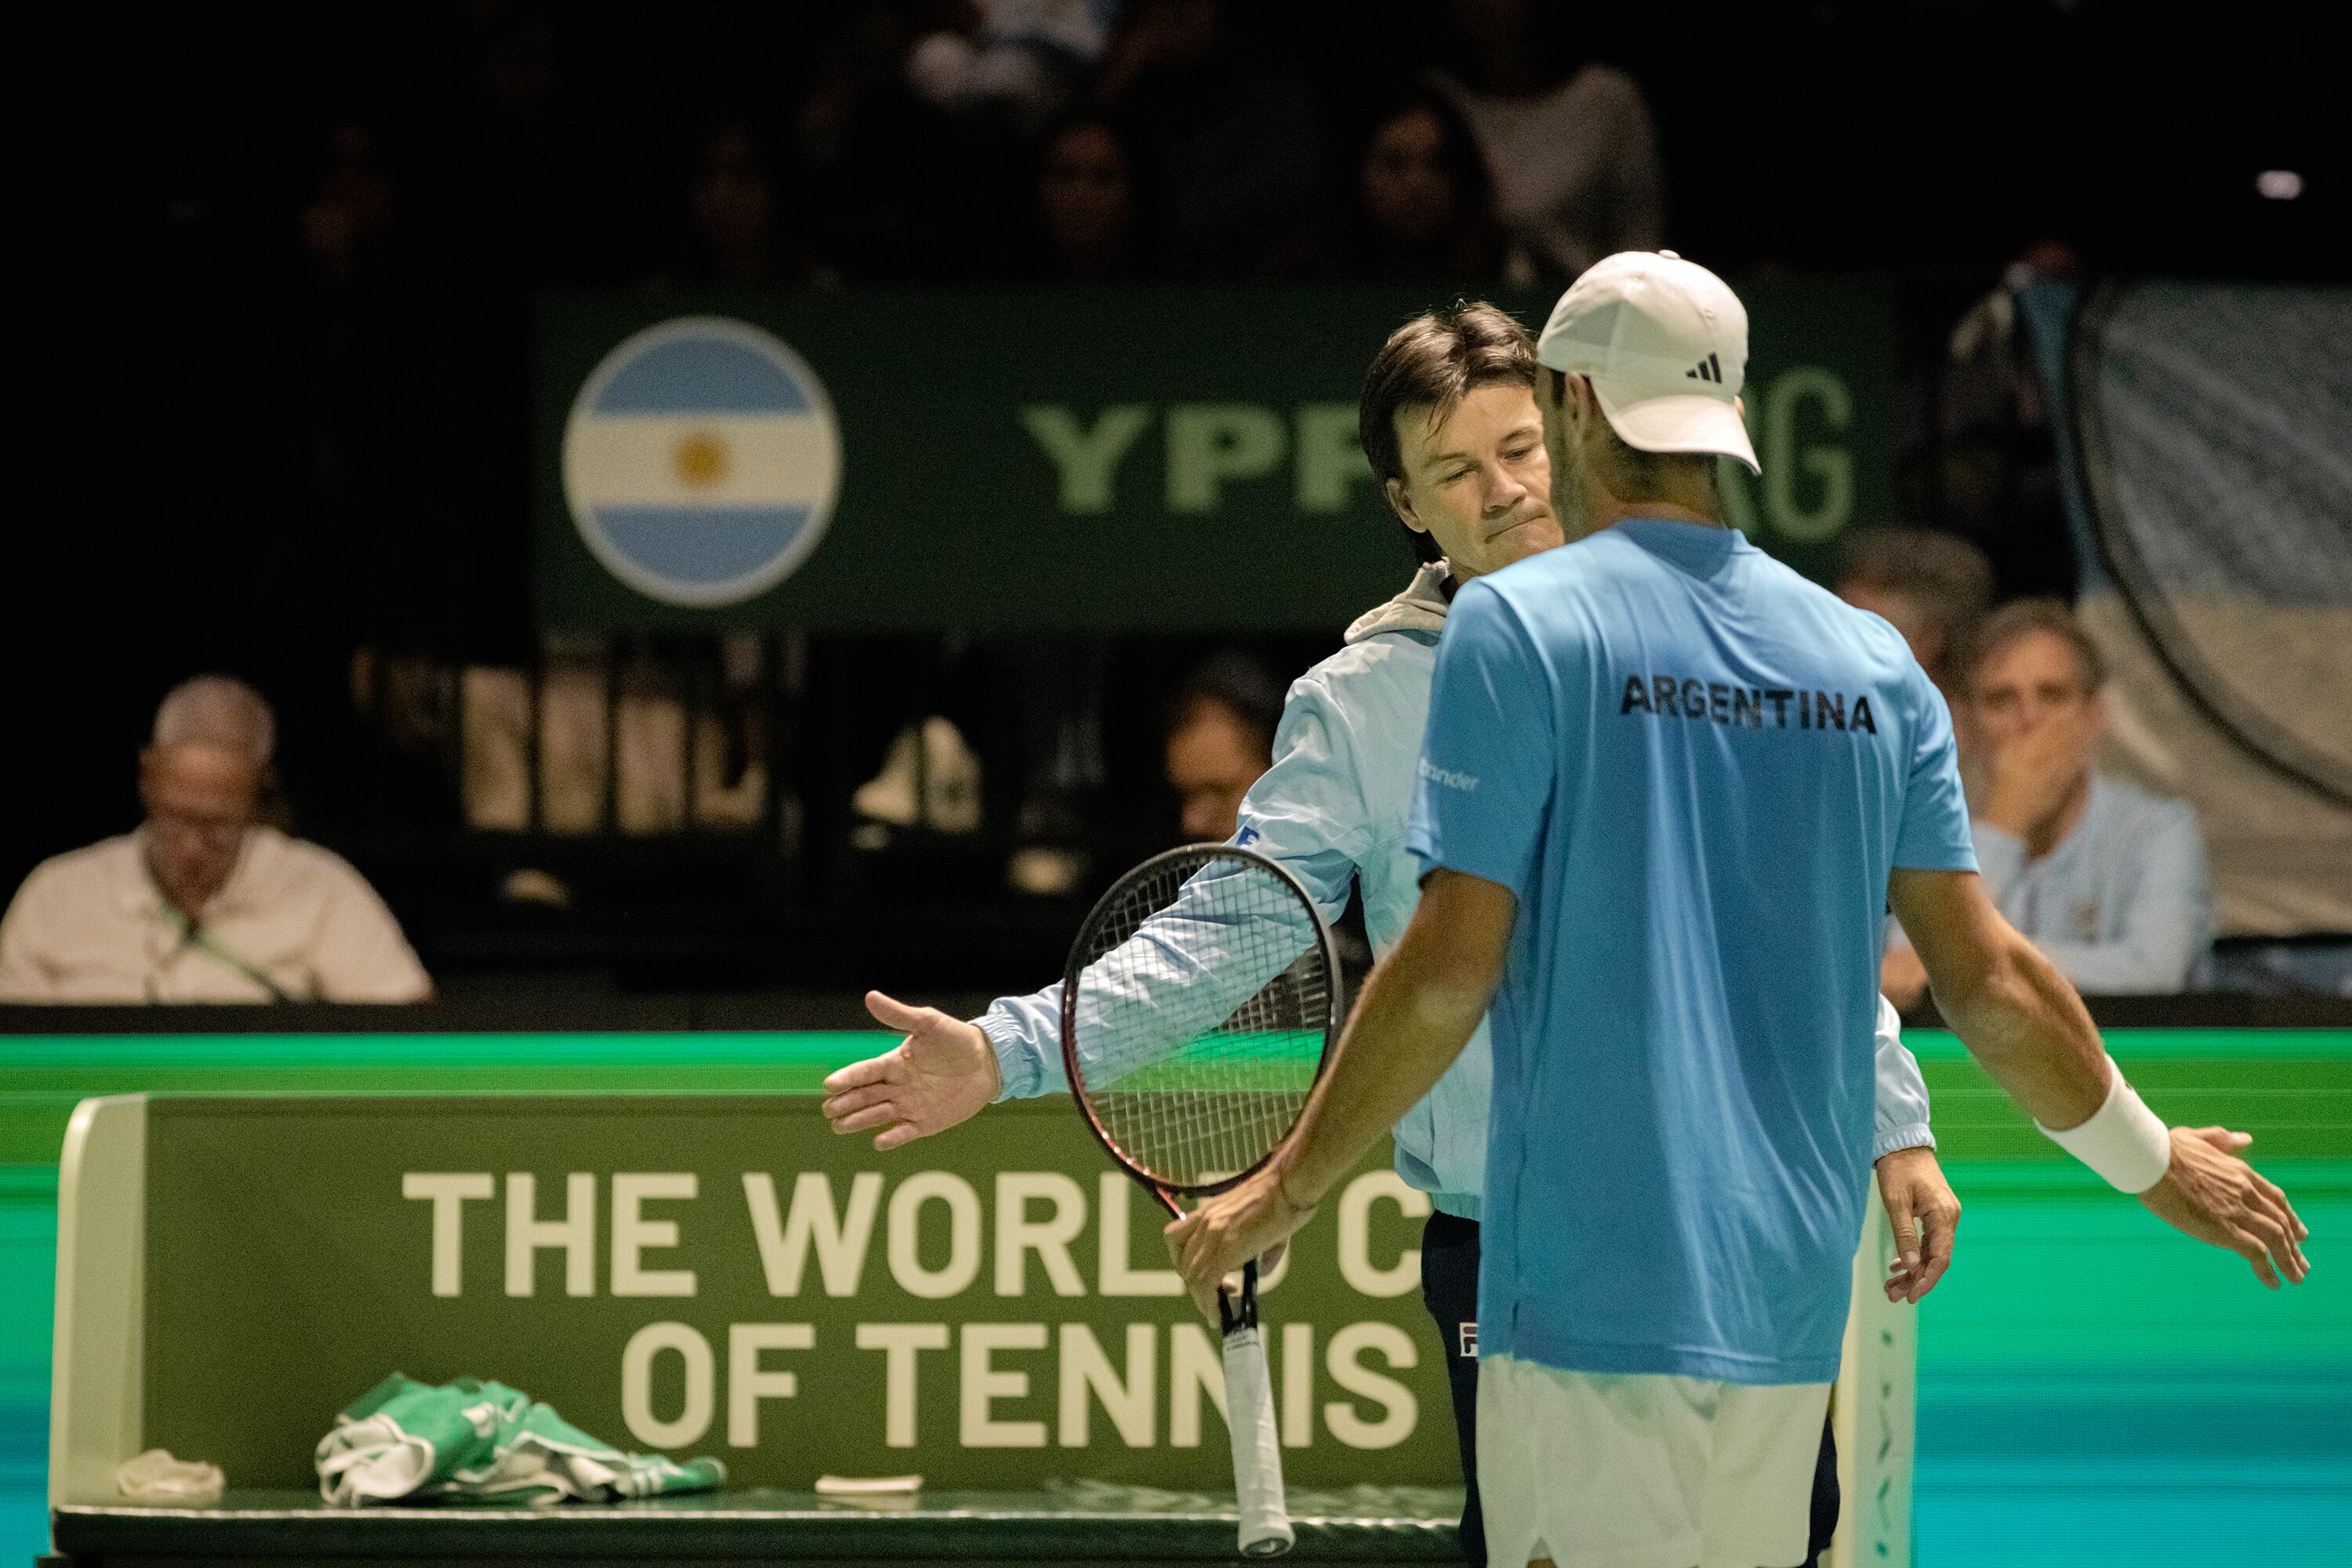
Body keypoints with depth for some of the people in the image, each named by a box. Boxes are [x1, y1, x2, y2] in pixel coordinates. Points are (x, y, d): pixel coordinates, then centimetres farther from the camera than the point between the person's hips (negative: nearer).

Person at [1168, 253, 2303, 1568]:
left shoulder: (1519, 625, -5)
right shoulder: (1872, 660, 8)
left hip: (1592, 1293, -5)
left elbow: (1449, 973, -9)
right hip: (1795, 1297, 5)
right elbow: (1990, 982, 8)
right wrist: (2155, 1163, 23)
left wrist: (1290, 1189, 2)